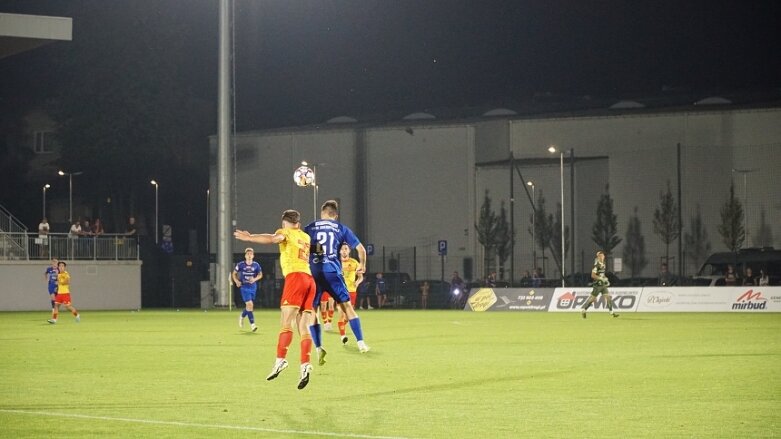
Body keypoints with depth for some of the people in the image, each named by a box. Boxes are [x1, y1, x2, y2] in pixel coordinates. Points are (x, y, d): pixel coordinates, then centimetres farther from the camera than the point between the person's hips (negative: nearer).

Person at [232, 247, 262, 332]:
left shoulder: (256, 265, 0)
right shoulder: (241, 264, -5)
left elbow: (260, 275, 8)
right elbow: (234, 273, 7)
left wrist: (255, 279, -12)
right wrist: (236, 281, -9)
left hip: (253, 288, 4)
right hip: (244, 287, -4)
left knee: (249, 305, 13)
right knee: (249, 304, -16)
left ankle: (242, 316, 44)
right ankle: (252, 324, -14)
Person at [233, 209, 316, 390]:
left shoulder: (286, 233, 9)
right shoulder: (306, 237, 27)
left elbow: (273, 238, -13)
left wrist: (249, 237, -18)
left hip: (295, 277, -6)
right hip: (310, 279, 6)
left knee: (286, 322, -12)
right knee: (304, 327, 1)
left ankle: (281, 359, -25)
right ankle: (306, 364, -12)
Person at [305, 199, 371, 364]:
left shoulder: (310, 228, 10)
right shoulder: (341, 228, 10)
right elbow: (360, 249, 10)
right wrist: (362, 265, 28)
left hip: (313, 273, 0)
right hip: (333, 272, 0)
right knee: (347, 306, 9)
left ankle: (318, 347, -6)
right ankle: (360, 343, 5)